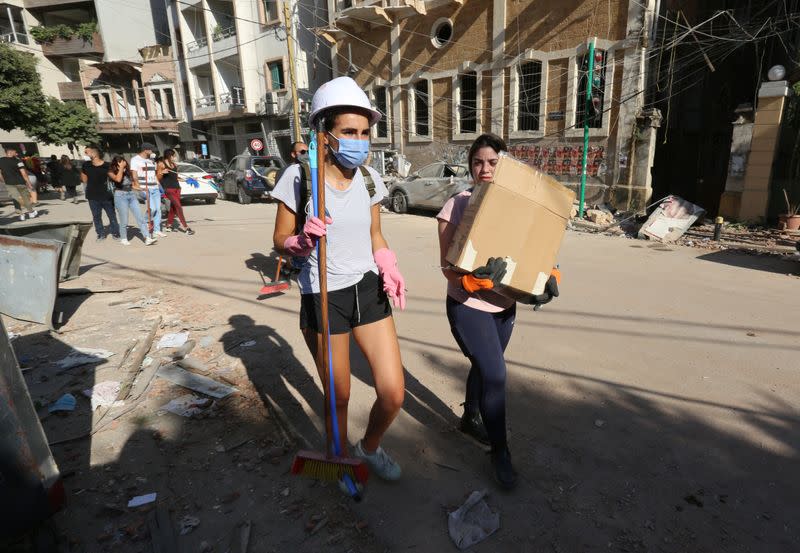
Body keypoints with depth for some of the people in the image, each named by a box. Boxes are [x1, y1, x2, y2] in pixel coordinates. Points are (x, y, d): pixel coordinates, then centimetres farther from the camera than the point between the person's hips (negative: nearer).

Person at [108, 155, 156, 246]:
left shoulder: (127, 172, 15)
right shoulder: (111, 173, 0)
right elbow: (118, 179, -22)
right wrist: (121, 168, -13)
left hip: (131, 195, 5)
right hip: (120, 196, -5)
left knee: (140, 217, -4)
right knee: (124, 220, -1)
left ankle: (147, 238, -7)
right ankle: (123, 239, 16)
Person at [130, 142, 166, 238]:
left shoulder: (151, 160, 18)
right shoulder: (135, 159, -2)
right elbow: (134, 175, -8)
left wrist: (158, 184, 17)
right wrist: (139, 187, -17)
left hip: (155, 188, 7)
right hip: (145, 189, -7)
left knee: (158, 209, 3)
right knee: (152, 208, -16)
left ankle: (157, 230, 9)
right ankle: (147, 223, 8)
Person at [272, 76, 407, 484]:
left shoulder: (369, 178, 1)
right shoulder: (299, 176, -10)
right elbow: (280, 240, -3)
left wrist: (388, 268, -4)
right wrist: (302, 241, -24)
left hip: (368, 291, 4)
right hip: (323, 296, -3)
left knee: (393, 395, 3)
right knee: (339, 397, 12)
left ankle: (369, 448, 37)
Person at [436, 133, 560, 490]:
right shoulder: (456, 206, -13)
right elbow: (448, 266, -17)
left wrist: (548, 277, -14)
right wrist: (477, 277, -35)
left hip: (504, 305, 5)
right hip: (468, 306, -5)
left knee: (484, 367, 21)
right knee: (495, 374, -7)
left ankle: (470, 419, 48)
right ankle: (500, 452, 17)